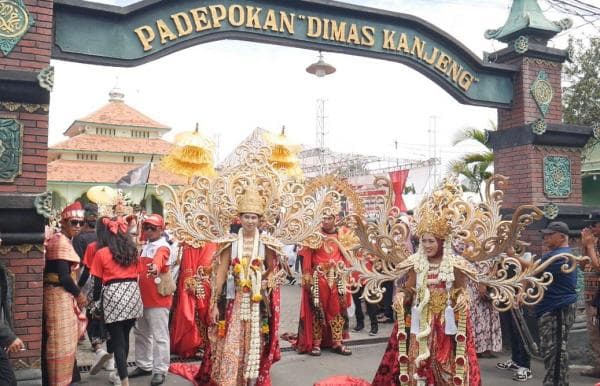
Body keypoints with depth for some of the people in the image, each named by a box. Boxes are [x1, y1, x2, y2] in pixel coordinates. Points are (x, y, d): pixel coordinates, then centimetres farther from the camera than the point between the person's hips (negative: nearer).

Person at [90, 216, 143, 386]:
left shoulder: (101, 253, -2)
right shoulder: (132, 251, 10)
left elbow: (98, 282, -1)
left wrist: (95, 302, 9)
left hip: (113, 296, -4)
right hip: (132, 294, 5)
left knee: (117, 339, 1)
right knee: (124, 336, 19)